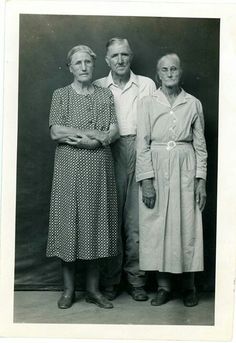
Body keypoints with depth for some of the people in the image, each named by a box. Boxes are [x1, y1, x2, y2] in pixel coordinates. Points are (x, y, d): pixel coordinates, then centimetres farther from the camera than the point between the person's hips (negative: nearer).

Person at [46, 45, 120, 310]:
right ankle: (68, 289, 13)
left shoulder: (106, 96, 12)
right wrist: (97, 133, -10)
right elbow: (56, 132, -6)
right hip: (69, 168, -1)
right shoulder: (60, 95, 7)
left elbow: (114, 133, 2)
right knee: (68, 223, 0)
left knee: (97, 223, 3)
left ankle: (93, 288, 15)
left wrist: (91, 141, -16)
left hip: (99, 168, 2)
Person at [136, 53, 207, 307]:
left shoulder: (193, 104, 8)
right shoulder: (148, 103, 4)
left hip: (185, 170, 1)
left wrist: (201, 180, 1)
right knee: (157, 228, 1)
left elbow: (200, 144, 8)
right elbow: (142, 143, -1)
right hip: (156, 169, 0)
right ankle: (163, 286, 13)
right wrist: (146, 180, -9)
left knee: (187, 227, 2)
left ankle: (189, 286, 16)